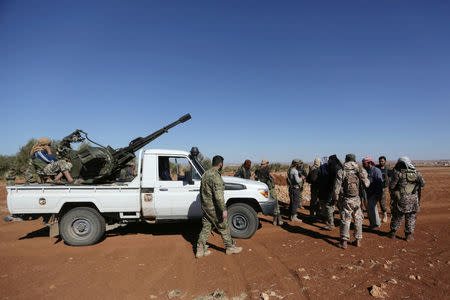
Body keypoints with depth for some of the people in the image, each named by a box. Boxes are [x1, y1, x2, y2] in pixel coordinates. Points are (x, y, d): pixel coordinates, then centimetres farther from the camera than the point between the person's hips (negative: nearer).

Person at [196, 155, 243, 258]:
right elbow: (218, 195, -28)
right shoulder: (215, 176, -22)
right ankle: (230, 247, 22)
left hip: (205, 206, 8)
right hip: (214, 208, -8)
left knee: (205, 228, 14)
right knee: (224, 227, 8)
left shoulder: (205, 174, 9)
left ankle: (200, 249, 16)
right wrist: (224, 209, -27)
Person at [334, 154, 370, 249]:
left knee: (345, 220, 6)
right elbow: (367, 184, 6)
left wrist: (336, 199, 3)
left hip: (345, 200, -2)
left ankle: (344, 242, 8)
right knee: (358, 219, 16)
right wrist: (363, 175, 22)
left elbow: (337, 188, -9)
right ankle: (358, 240, 23)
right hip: (356, 200, 2)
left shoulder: (341, 172, -9)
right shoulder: (359, 171, -3)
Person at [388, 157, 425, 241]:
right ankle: (409, 235, 17)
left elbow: (391, 186, -12)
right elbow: (423, 184, 11)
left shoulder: (398, 173, -12)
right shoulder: (416, 173, 0)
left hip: (401, 199, -2)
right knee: (411, 217, 13)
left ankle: (392, 233, 20)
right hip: (413, 199, 2)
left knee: (397, 216, 11)